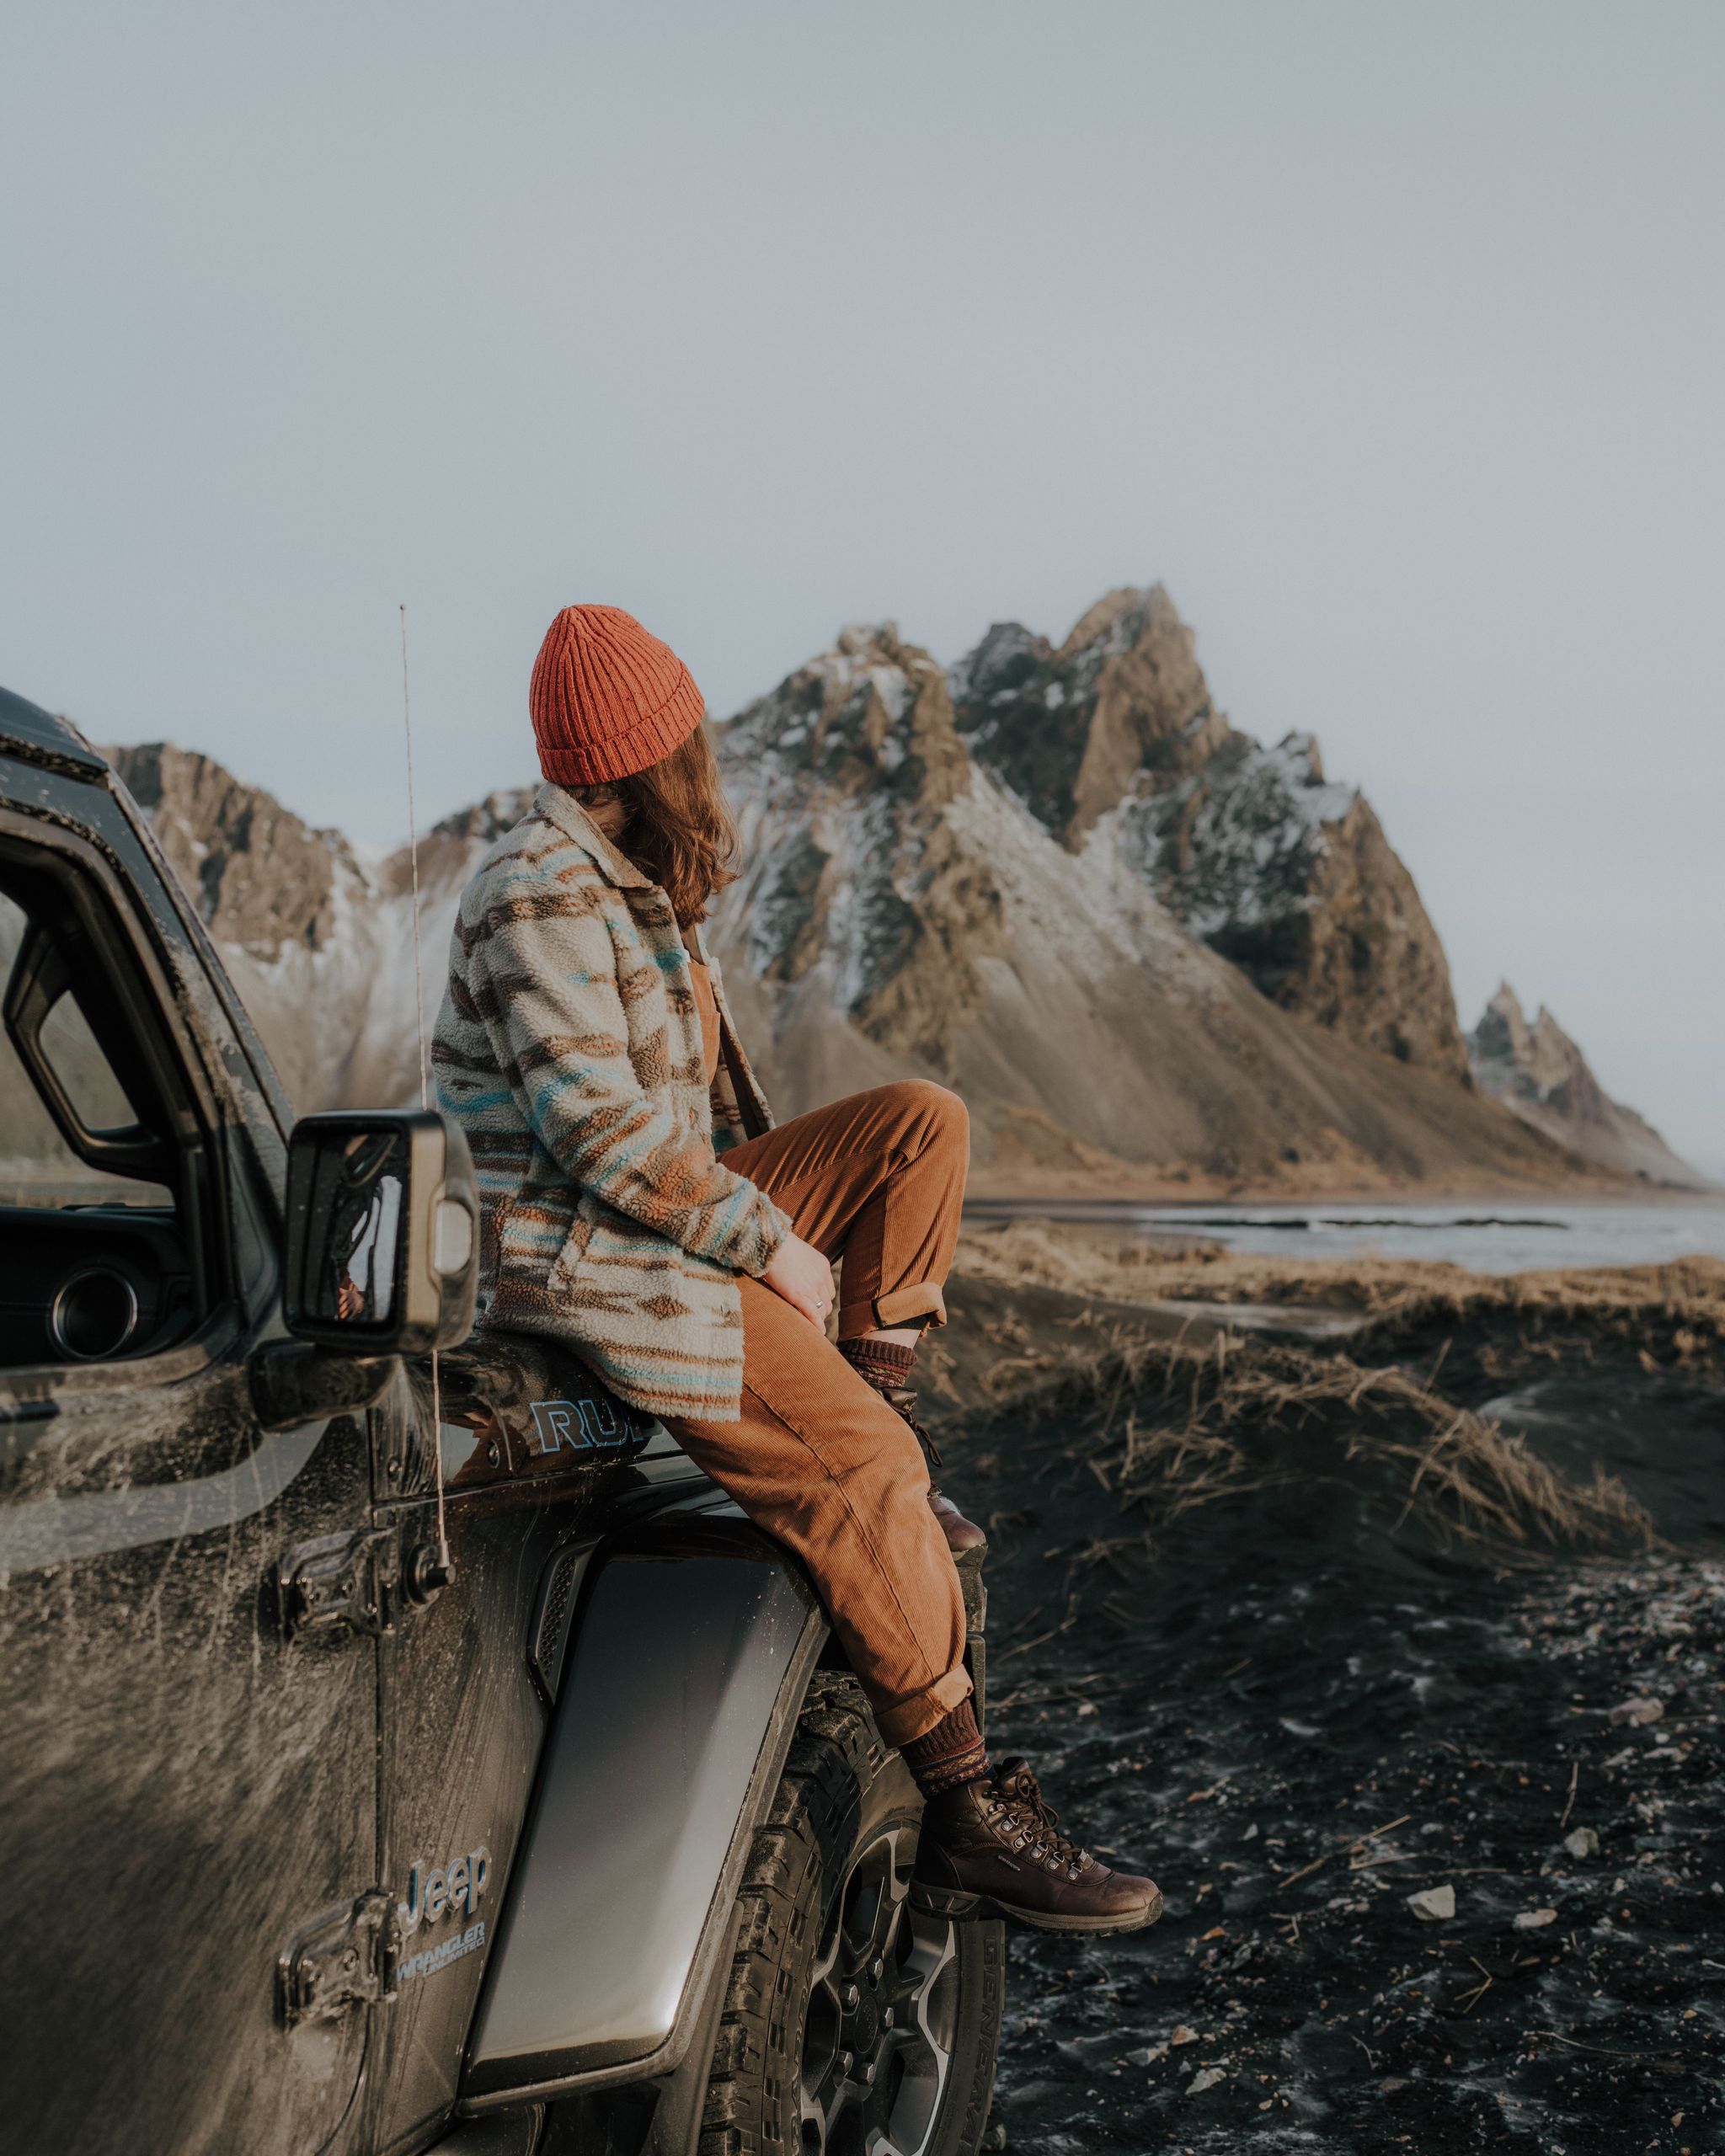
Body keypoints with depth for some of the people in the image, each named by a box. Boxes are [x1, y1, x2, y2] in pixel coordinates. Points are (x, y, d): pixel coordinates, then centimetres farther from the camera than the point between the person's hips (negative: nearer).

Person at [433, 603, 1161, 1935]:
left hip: (675, 1213, 10)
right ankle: (968, 1813, -16)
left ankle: (881, 1409, 1)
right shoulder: (542, 898, -16)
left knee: (924, 1121, 1)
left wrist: (770, 1215, 8)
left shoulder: (631, 887, 16)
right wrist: (775, 1241, -17)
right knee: (861, 1472, -21)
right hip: (586, 1263, -10)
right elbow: (605, 1136, -23)